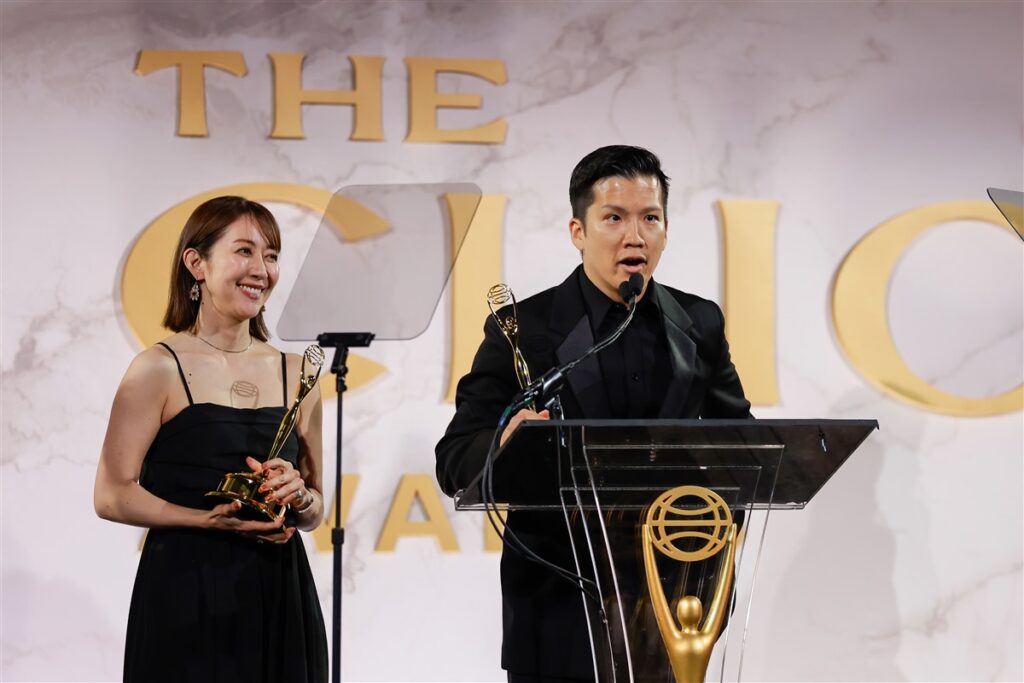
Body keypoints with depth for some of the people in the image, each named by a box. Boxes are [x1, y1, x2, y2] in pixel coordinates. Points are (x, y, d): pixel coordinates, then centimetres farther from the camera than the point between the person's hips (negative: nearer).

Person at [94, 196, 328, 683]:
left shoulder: (295, 374, 9)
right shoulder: (160, 368, -4)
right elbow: (113, 496, -9)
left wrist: (297, 497, -6)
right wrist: (211, 520, -20)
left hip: (281, 597, 4)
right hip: (187, 594, -4)